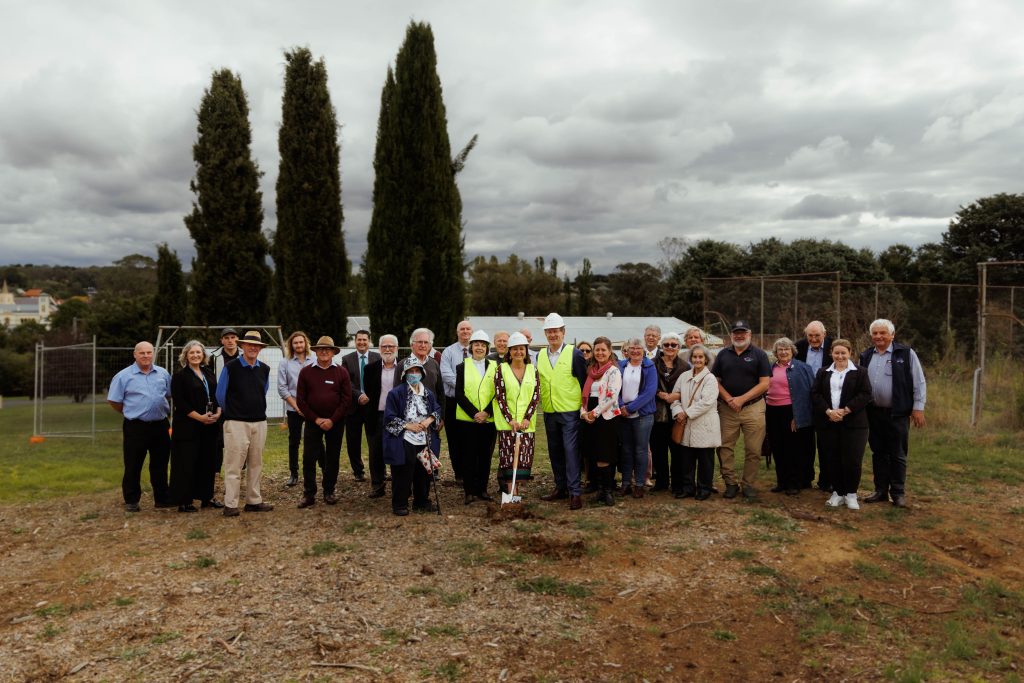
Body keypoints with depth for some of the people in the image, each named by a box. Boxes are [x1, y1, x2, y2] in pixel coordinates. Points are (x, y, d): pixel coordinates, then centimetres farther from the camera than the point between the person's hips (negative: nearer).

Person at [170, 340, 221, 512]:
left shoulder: (208, 373, 13)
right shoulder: (180, 376, -5)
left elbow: (217, 395, 15)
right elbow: (180, 403, -13)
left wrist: (218, 412, -3)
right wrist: (199, 417, -17)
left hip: (210, 425, 6)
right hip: (188, 427, -6)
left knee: (208, 461, 11)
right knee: (187, 463, -2)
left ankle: (206, 497, 21)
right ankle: (184, 501, 6)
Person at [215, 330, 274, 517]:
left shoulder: (264, 369, 8)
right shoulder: (231, 367, -5)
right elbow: (220, 394, 3)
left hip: (259, 422, 5)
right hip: (236, 422, -5)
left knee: (256, 464, 10)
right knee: (234, 465, -4)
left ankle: (253, 501, 19)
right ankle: (230, 505, 2)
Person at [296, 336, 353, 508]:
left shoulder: (341, 372, 1)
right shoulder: (306, 372, 2)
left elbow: (346, 400, -3)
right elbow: (301, 400, 1)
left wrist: (332, 420, -10)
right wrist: (315, 419, -8)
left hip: (335, 422, 0)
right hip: (313, 421, 0)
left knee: (333, 458, 7)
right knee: (309, 458, -2)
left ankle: (329, 492, 19)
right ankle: (309, 494, 7)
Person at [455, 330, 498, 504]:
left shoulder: (495, 367, 8)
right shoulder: (462, 367, 5)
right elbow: (459, 394, -1)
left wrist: (487, 412, -11)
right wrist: (474, 413, -12)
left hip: (489, 419, 1)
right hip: (467, 419, -1)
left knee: (486, 455, 6)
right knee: (469, 455, 1)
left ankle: (482, 490, 16)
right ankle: (469, 491, 9)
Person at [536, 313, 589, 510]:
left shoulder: (574, 354, -6)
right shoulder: (540, 355, 8)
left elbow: (583, 381, -4)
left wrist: (584, 406, -5)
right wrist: (541, 403, 12)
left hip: (570, 411, -5)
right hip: (549, 412, 5)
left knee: (571, 450, -8)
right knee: (555, 451, 12)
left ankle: (575, 492, -5)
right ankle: (561, 488, 24)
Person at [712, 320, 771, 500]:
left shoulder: (759, 355, 3)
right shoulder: (723, 354, 10)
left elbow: (764, 383, -4)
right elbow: (715, 381, 8)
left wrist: (742, 399, -11)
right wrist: (729, 399, -8)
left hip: (753, 408, -2)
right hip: (727, 409, 2)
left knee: (753, 450, 1)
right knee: (725, 448, 1)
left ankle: (749, 484, 14)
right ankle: (730, 483, 13)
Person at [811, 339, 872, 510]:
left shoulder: (860, 372, 5)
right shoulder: (823, 373, 13)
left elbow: (865, 395, -6)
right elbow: (815, 394, 4)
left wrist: (845, 411, -15)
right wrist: (828, 411, -12)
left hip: (853, 423, -3)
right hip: (828, 423, 3)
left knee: (852, 460, -4)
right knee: (832, 460, 5)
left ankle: (851, 494, 11)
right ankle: (838, 493, 17)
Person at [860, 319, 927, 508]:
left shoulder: (906, 354, -3)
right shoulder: (866, 356, 9)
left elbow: (919, 382, -3)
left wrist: (918, 408, -8)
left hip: (897, 413, -4)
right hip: (873, 413, 4)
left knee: (898, 455, 2)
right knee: (878, 453, 11)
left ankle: (898, 493, 12)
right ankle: (881, 490, 21)